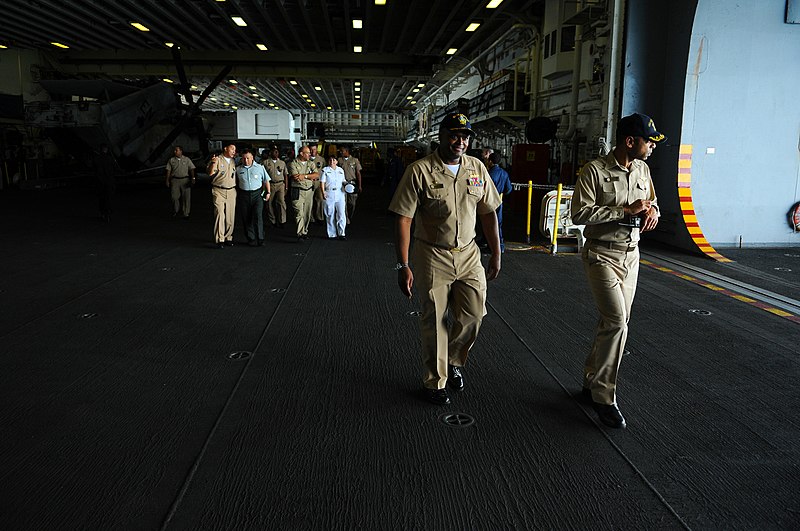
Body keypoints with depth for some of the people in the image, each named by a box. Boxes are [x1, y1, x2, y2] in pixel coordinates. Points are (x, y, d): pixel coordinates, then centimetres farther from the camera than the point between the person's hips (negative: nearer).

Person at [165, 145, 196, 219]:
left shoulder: (187, 159, 7)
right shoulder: (171, 160, 10)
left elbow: (191, 169, 3)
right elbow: (168, 171, 10)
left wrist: (193, 178, -8)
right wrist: (167, 181, 5)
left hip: (185, 180, -1)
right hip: (175, 180, 1)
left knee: (186, 197, -2)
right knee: (174, 197, -2)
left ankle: (186, 214, 5)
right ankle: (175, 212, 18)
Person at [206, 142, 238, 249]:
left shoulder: (234, 161, 16)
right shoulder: (218, 160, -1)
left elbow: (238, 173, 24)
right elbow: (210, 173, -12)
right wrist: (213, 163, -27)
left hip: (231, 192, 5)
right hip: (219, 191, -5)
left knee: (230, 216, 5)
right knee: (220, 215, -10)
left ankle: (228, 238, 14)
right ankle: (219, 240, -9)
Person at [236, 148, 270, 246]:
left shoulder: (260, 168, 6)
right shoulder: (238, 169, 8)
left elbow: (266, 181, 13)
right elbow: (235, 183, 14)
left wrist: (268, 192, 7)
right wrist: (236, 195, 5)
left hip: (257, 194, -2)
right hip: (243, 195, 2)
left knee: (257, 216, -12)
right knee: (245, 218, 3)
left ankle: (260, 239, -4)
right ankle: (251, 239, 12)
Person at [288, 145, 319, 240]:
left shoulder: (310, 163, 12)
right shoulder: (293, 164, -2)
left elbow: (317, 175, -2)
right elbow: (296, 178, -15)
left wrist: (304, 176, -15)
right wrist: (311, 176, -10)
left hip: (309, 191, 5)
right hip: (298, 191, -5)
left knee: (307, 214, 9)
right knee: (299, 213, -12)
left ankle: (305, 232, 20)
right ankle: (300, 234, -14)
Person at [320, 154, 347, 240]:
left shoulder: (341, 170, 15)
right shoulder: (325, 170, 5)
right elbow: (322, 182, 0)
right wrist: (323, 192, -11)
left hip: (340, 194, 2)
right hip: (329, 194, -2)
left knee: (341, 214, -4)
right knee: (330, 215, 2)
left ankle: (341, 233, 2)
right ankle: (332, 234, 10)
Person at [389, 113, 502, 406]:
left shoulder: (477, 168, 4)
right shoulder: (419, 171, -10)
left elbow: (488, 213, 11)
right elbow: (403, 219, -12)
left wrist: (496, 254, 10)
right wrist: (403, 265, -16)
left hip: (469, 255, 4)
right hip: (432, 257, -4)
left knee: (473, 315, 3)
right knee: (434, 323, 5)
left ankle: (454, 361, 32)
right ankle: (434, 382, 24)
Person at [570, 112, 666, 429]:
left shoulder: (642, 169, 9)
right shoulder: (595, 171, -13)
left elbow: (651, 199, 24)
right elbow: (579, 214, -20)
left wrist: (652, 210, -1)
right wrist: (626, 210, -21)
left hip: (631, 254, 8)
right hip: (602, 255, -7)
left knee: (614, 323, 11)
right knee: (616, 322, -15)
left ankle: (592, 381, 27)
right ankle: (603, 396, -2)